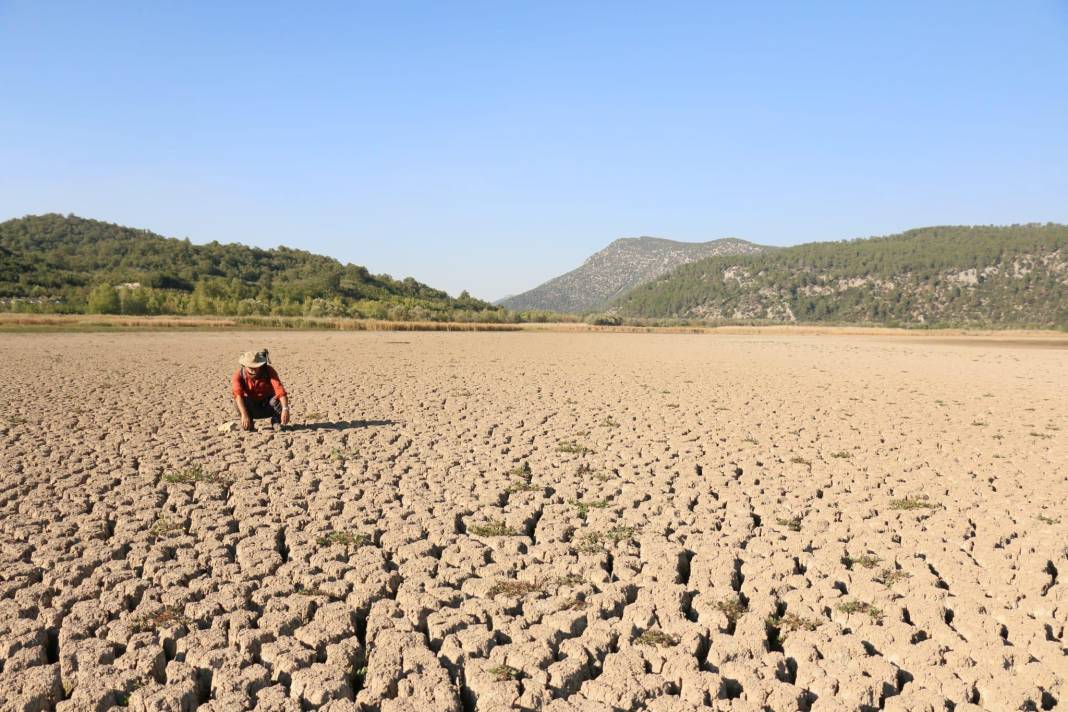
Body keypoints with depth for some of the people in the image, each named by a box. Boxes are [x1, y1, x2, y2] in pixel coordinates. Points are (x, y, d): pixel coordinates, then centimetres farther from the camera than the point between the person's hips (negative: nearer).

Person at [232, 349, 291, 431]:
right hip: (252, 409, 0)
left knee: (276, 399, -31)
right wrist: (244, 415, -50)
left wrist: (285, 409, -49)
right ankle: (248, 424, -6)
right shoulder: (239, 375, -20)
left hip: (267, 407, 0)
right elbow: (238, 395, -35)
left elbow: (280, 389, -34)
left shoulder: (269, 371, -20)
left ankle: (276, 422, -5)